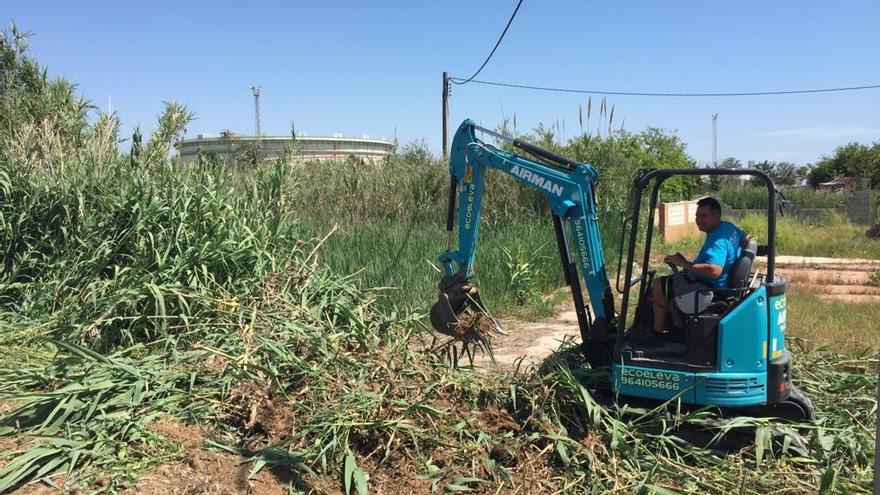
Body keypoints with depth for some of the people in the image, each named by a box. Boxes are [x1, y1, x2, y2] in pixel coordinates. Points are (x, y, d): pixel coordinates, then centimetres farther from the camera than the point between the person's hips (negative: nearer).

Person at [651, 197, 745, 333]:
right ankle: (678, 327, 25)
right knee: (673, 278, 28)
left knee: (658, 285, -6)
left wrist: (684, 264, -33)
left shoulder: (718, 240, -28)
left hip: (712, 288, -11)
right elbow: (745, 237, 26)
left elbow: (714, 270, -42)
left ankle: (657, 331, 6)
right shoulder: (729, 227, 3)